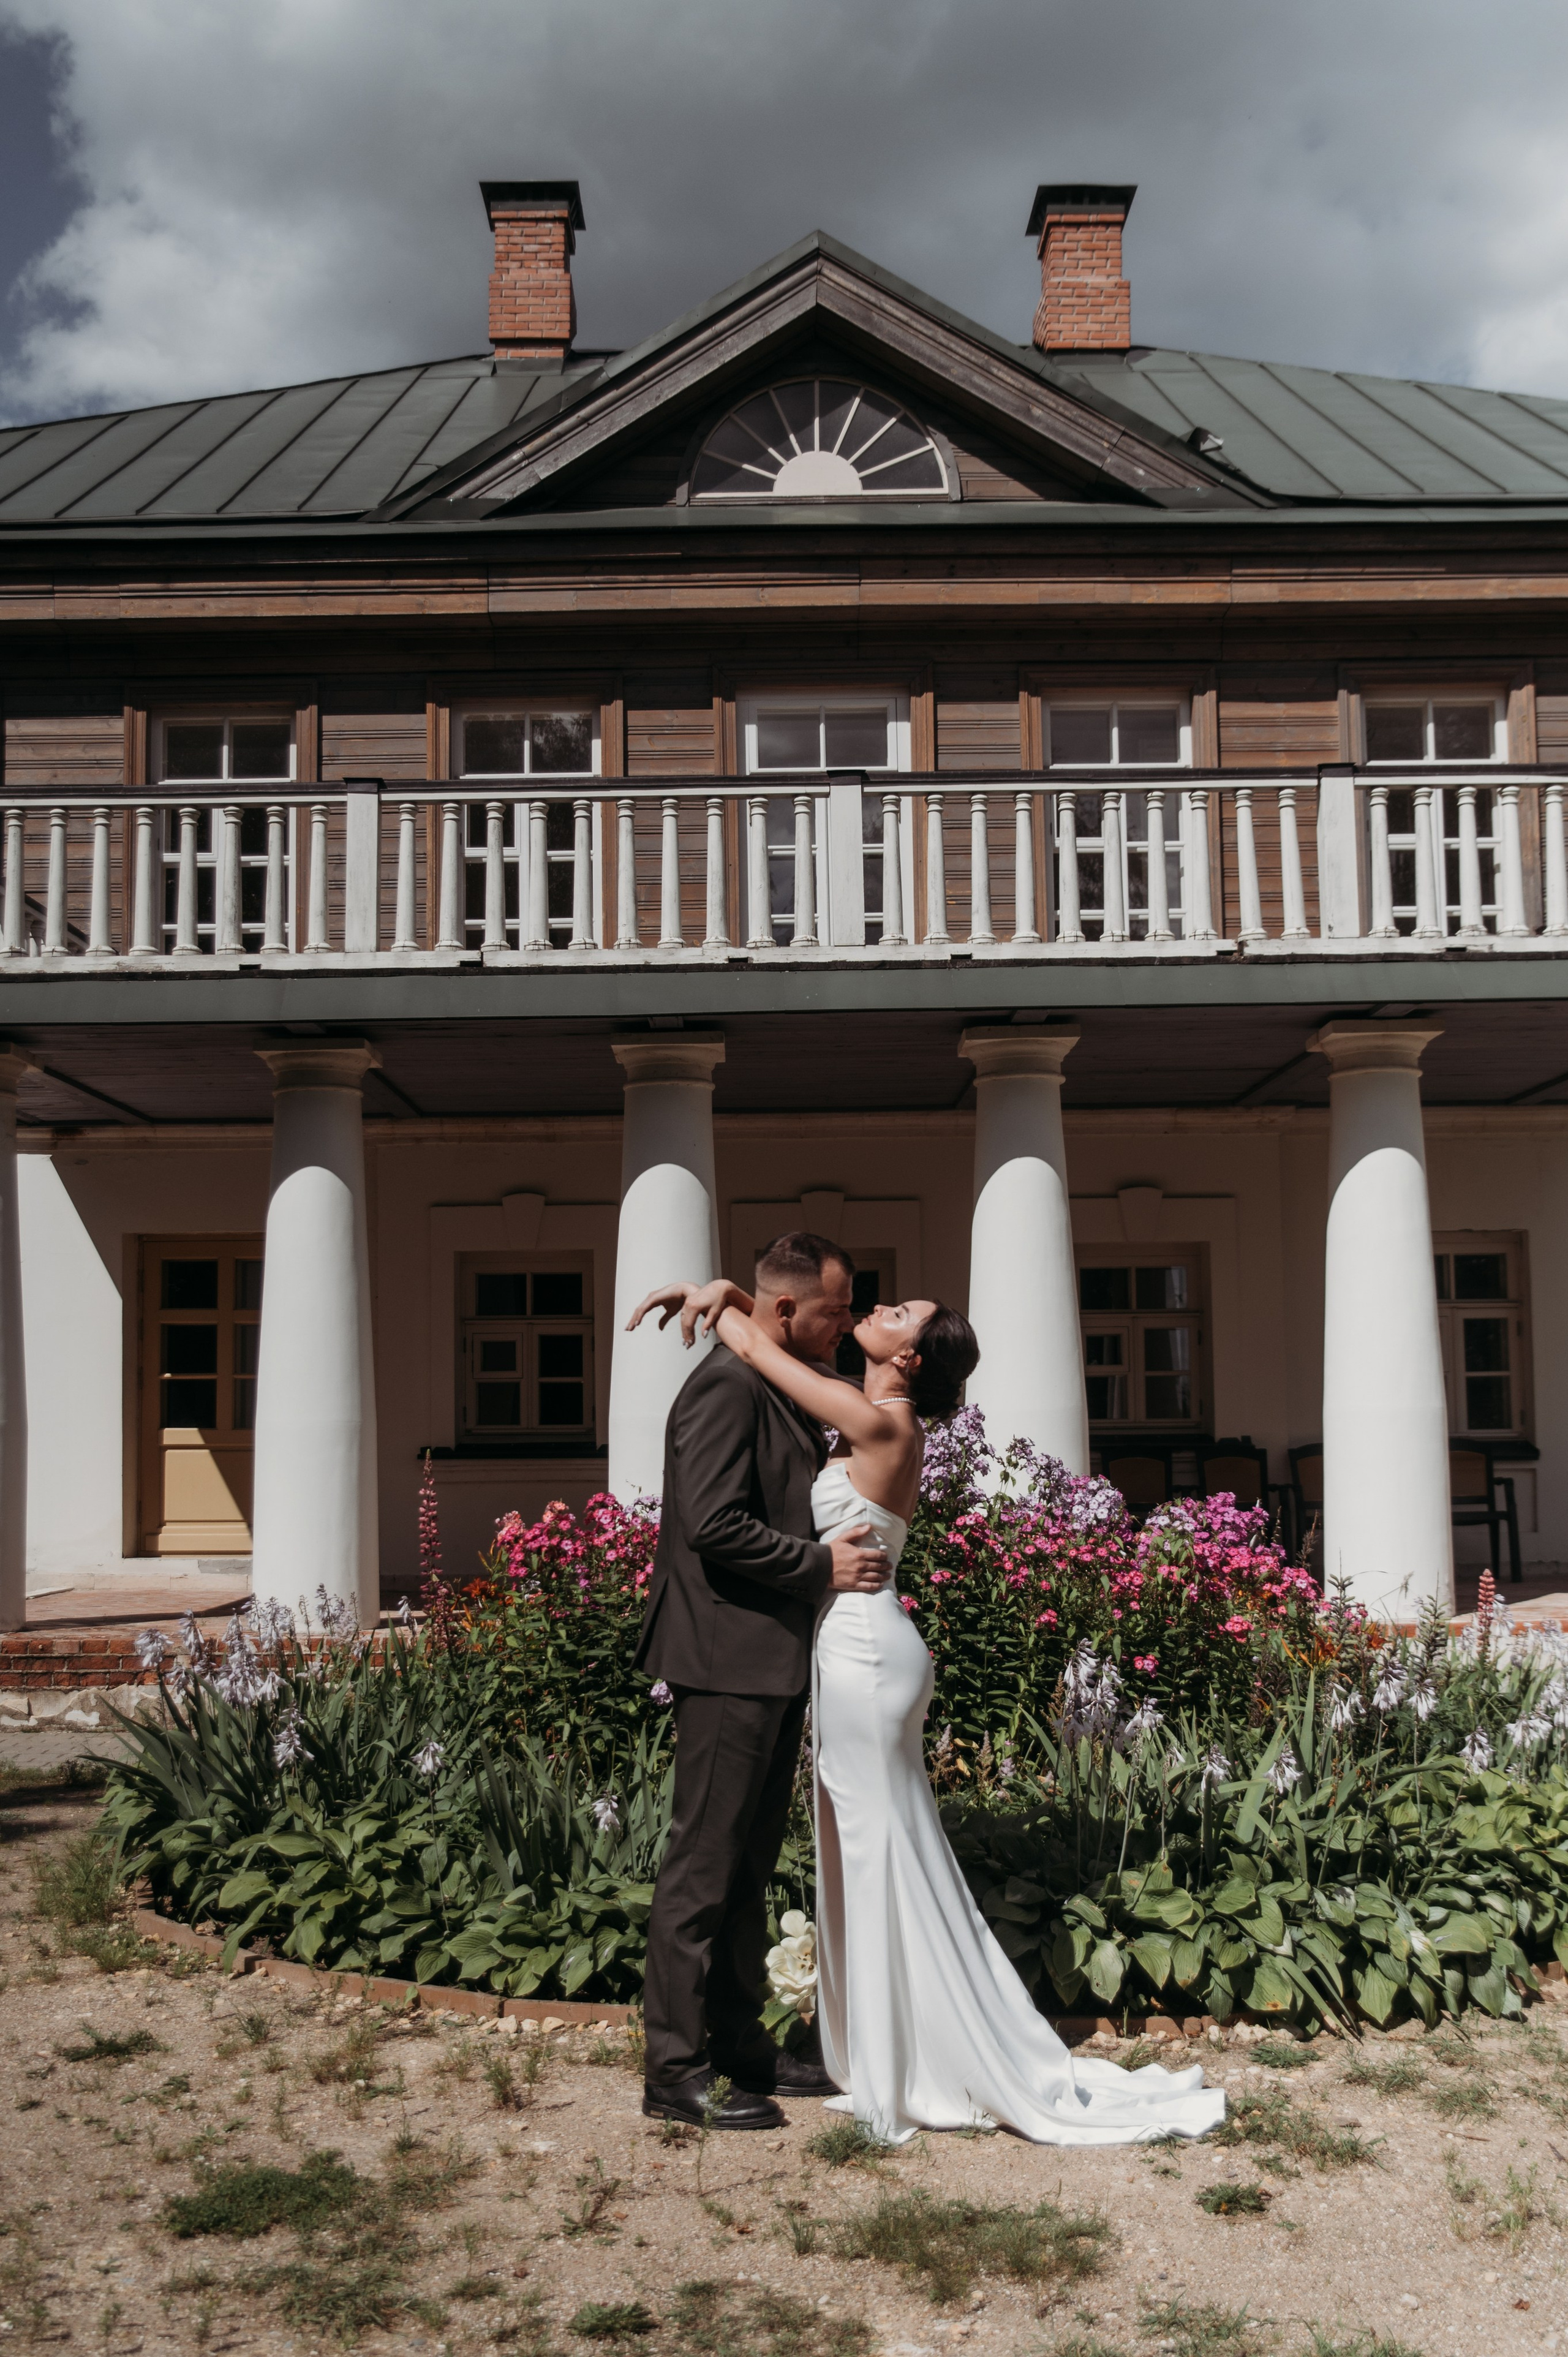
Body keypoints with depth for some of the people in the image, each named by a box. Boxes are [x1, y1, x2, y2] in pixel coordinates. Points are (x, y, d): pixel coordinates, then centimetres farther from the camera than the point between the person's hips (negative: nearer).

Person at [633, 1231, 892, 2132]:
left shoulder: (789, 1393, 16)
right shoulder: (727, 1386, -16)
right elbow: (714, 1525, -23)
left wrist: (850, 1555, 10)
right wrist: (823, 1565, -16)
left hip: (777, 1661, 10)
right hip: (729, 1662, -10)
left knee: (750, 1866, 17)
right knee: (705, 1869, -1)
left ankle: (741, 2043, 27)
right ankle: (676, 2073, 8)